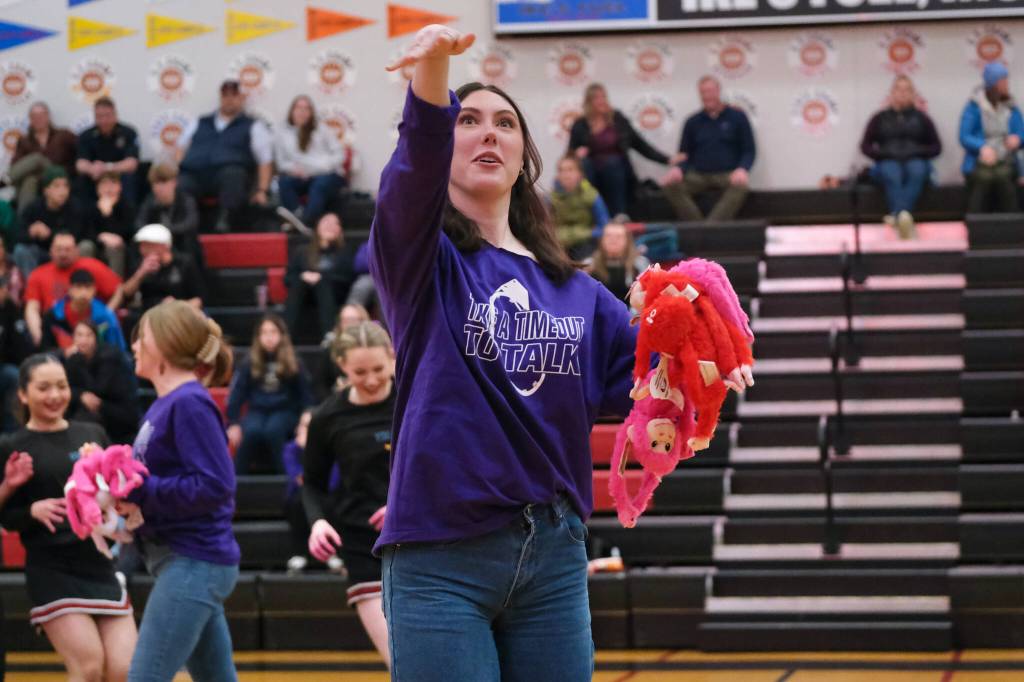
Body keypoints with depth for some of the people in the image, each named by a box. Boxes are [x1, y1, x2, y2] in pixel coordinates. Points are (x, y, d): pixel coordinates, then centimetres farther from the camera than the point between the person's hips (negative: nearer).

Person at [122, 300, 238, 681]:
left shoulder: (190, 405, -14)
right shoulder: (162, 406, 13)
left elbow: (215, 485, -21)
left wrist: (140, 492, -18)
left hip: (193, 563, -10)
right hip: (179, 561, 10)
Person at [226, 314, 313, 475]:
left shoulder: (293, 364, 2)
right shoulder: (249, 363, 3)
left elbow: (305, 396, 7)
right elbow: (237, 395, 2)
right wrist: (233, 424, -8)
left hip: (285, 412, -1)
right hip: (257, 411, 1)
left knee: (273, 430, -36)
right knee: (251, 431, -34)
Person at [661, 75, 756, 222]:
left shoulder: (737, 117, 7)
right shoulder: (693, 122, 14)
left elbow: (749, 151, 5)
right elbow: (685, 154, 16)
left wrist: (742, 169, -17)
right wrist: (678, 169, -9)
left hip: (728, 175, -2)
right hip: (699, 176, 2)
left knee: (741, 186, -38)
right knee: (671, 186, -28)